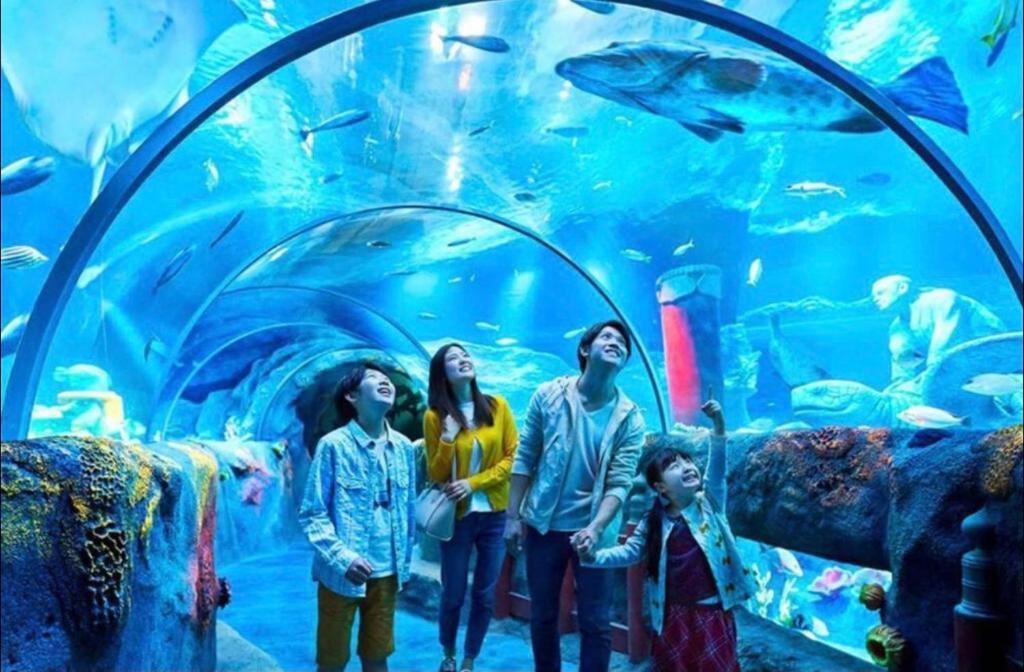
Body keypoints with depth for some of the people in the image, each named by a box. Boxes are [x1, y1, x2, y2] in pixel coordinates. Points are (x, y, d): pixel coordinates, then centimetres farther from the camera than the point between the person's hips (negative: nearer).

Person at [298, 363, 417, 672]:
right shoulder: (333, 445, -12)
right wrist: (342, 558, -22)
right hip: (341, 573, -4)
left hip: (386, 573, 4)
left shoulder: (403, 447, 3)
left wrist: (404, 561, 13)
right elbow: (311, 514, -11)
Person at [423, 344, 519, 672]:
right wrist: (447, 440, -20)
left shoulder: (497, 406, -2)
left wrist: (474, 482, -13)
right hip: (457, 516, -1)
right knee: (453, 595, 9)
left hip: (495, 514, 2)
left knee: (485, 596, 9)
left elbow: (513, 457, -3)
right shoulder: (435, 417, -6)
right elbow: (436, 476, -4)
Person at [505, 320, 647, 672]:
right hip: (544, 524, 1)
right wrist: (513, 516, -4)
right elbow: (524, 459, -2)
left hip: (592, 530, -1)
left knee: (595, 623, 6)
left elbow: (619, 484, -12)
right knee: (542, 616, 14)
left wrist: (595, 528, -27)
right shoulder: (549, 395, -5)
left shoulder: (629, 417, -7)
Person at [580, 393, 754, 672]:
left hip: (711, 611, -2)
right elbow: (630, 551, 2)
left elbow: (717, 467, -16)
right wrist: (594, 557, -17)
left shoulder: (709, 503, -2)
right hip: (673, 614, 2)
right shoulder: (653, 522, 2)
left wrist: (718, 424, -32)